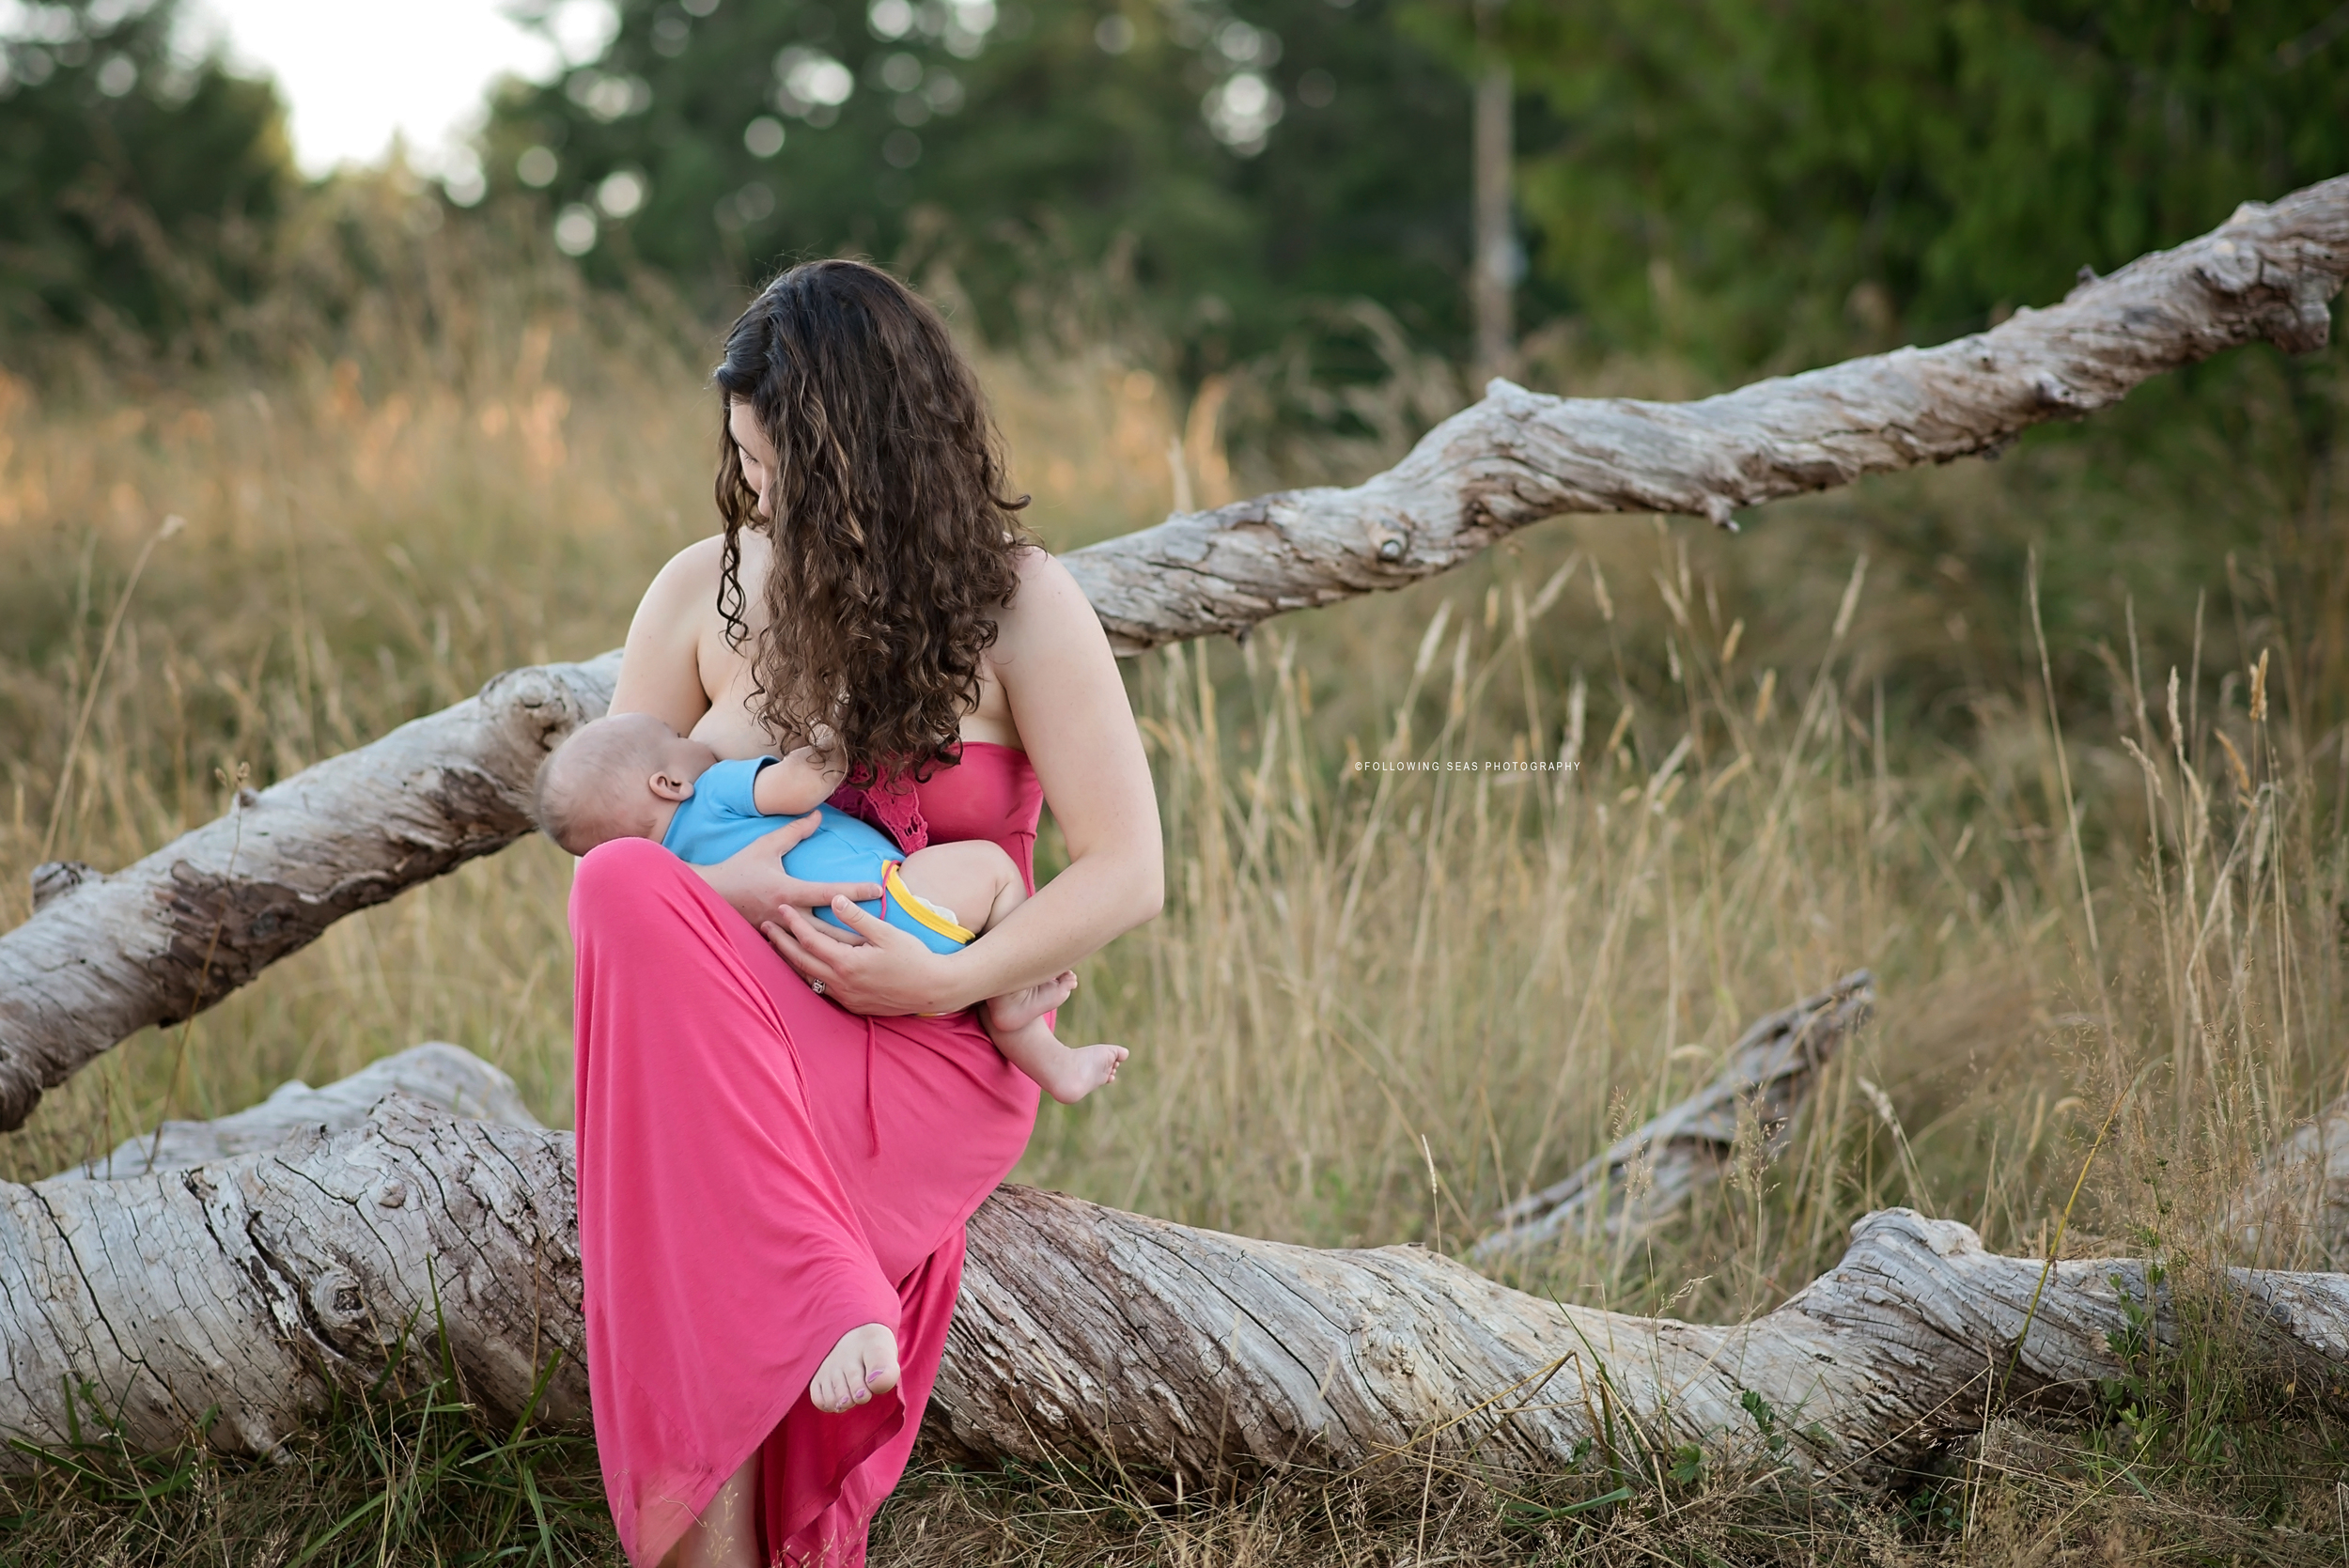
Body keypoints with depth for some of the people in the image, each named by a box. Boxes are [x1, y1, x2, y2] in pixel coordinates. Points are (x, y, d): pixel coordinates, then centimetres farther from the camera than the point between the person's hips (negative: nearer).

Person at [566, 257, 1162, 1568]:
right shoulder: (708, 590, 9)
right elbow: (601, 823, 11)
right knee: (629, 891, -34)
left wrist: (950, 980, -18)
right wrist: (711, 893, -12)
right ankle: (827, 1301, -45)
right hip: (724, 1016, 3)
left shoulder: (1018, 603, 0)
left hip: (934, 1045, -3)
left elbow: (1128, 871, -4)